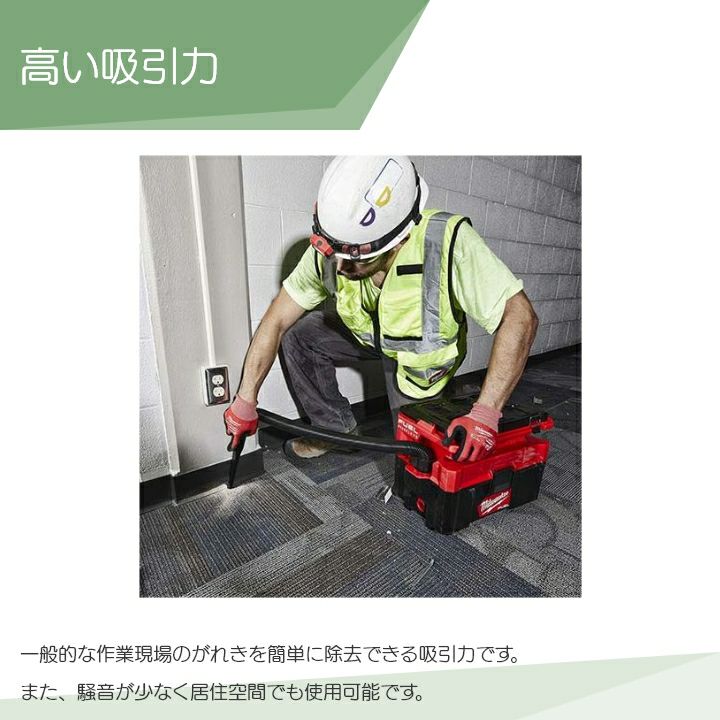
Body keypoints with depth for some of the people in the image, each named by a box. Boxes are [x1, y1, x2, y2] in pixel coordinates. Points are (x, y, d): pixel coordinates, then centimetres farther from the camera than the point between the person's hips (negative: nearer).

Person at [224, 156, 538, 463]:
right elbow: (276, 321, -21)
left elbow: (520, 317, -37)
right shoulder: (330, 247, -27)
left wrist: (485, 412, -45)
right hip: (368, 335, 3)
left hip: (423, 351, -3)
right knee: (297, 335, -14)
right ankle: (336, 427, 3)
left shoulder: (449, 243, -39)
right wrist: (245, 400, -19)